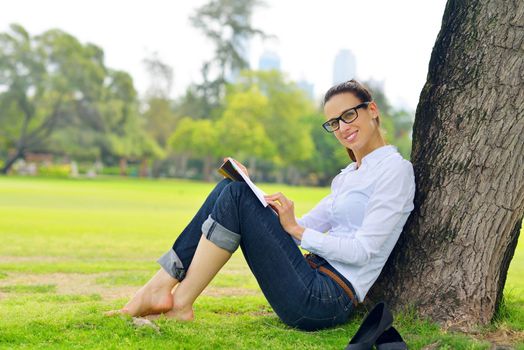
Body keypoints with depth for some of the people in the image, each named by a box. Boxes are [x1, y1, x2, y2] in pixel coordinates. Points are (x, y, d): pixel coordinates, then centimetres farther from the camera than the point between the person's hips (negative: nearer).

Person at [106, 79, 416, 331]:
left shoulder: (395, 169, -5)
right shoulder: (349, 175, 22)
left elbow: (363, 250, -14)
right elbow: (306, 227, 16)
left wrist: (295, 228, -13)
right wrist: (251, 189, 3)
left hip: (328, 301, -8)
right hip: (315, 283, 9)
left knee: (237, 195, -17)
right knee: (233, 188, -2)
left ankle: (180, 304, -13)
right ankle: (160, 288, -7)